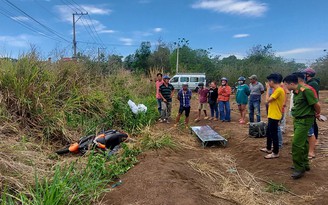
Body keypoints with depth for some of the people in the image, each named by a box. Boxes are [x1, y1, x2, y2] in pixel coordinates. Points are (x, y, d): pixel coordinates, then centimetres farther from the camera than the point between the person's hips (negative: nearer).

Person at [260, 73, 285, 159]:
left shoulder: (279, 90, -19)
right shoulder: (277, 90, 12)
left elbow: (267, 100, -20)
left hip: (274, 116, -10)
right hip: (272, 115, 10)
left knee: (274, 134, -1)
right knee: (268, 132, 20)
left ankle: (275, 153, 10)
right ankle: (268, 148, 34)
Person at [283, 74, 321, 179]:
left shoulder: (305, 91, -21)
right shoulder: (295, 92, 6)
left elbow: (316, 104, -16)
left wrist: (317, 114, 2)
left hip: (305, 120, -9)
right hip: (298, 120, 9)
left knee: (297, 144, -10)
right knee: (303, 143, 19)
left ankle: (300, 169, 2)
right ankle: (305, 164, 34)